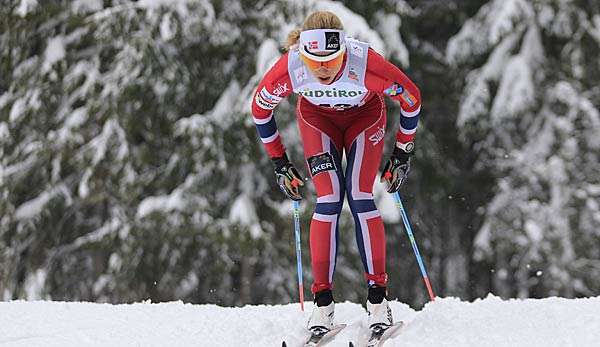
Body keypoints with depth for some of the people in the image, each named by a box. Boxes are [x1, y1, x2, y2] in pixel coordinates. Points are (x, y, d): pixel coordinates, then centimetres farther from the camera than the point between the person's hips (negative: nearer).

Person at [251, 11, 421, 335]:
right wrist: (280, 163, -6)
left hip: (365, 116, -1)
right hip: (317, 117, 1)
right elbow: (260, 108, -12)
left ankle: (378, 297, -6)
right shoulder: (289, 68, -35)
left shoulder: (366, 63, -39)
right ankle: (322, 302, -8)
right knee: (329, 200, -13)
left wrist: (402, 155, -11)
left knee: (359, 197, -14)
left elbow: (411, 98, -19)